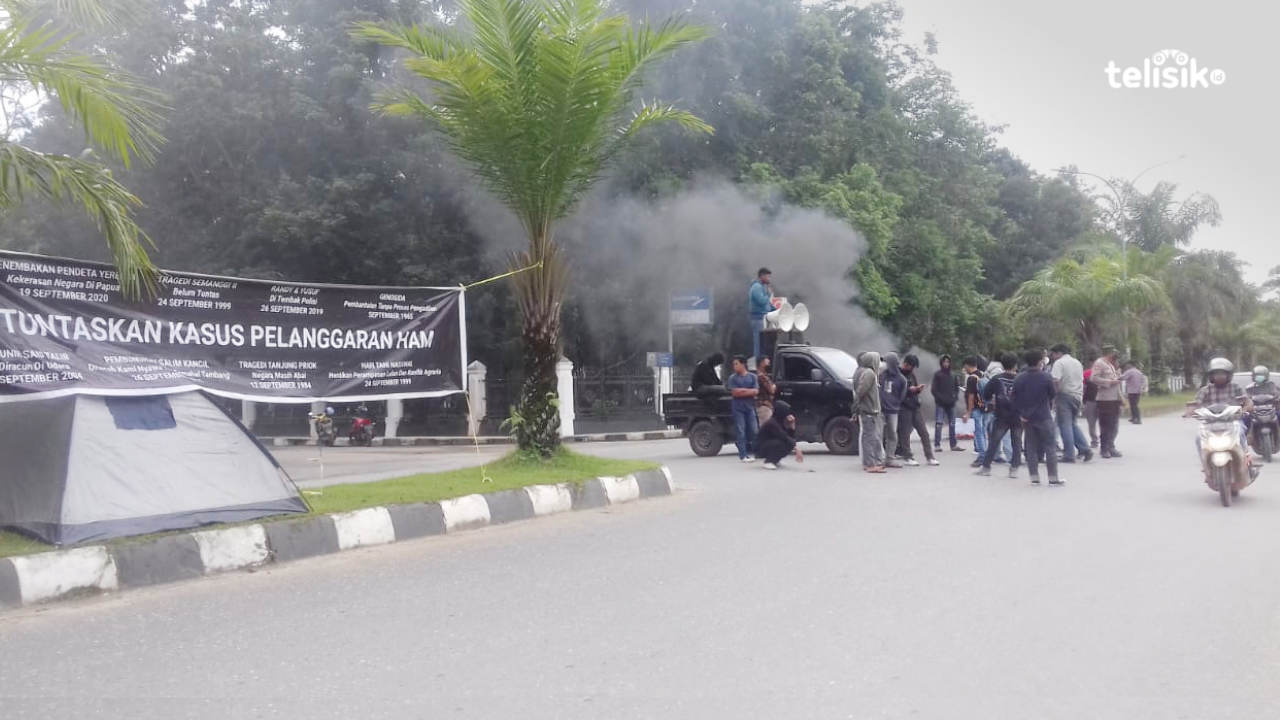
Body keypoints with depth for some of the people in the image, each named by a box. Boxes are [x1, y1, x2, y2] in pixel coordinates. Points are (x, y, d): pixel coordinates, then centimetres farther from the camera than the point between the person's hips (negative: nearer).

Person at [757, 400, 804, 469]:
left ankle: (775, 460, 8)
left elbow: (791, 436, 3)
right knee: (781, 442, -31)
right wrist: (796, 448, -36)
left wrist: (792, 424, -9)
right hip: (761, 449, -9)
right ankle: (769, 462, -17)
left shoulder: (780, 422, 4)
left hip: (770, 445, 9)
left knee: (790, 443, -6)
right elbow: (784, 438, -32)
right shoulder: (772, 423, -24)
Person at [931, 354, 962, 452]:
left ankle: (954, 444, 14)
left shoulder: (953, 375, 12)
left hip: (951, 403, 5)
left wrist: (955, 396, 0)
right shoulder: (937, 374, -2)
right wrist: (941, 398, -14)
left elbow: (957, 388, 18)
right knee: (938, 423, -8)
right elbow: (933, 389, -5)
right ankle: (937, 445, -7)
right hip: (940, 404, -5)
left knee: (952, 424, 9)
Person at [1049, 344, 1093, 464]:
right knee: (1074, 424, 17)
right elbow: (1082, 381, 20)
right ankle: (1085, 449, 5)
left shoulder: (1059, 363, -8)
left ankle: (1069, 455, -4)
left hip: (1065, 395, -7)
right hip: (1078, 396, 7)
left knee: (1065, 425, -3)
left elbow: (1055, 381, -19)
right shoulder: (1078, 363, 17)